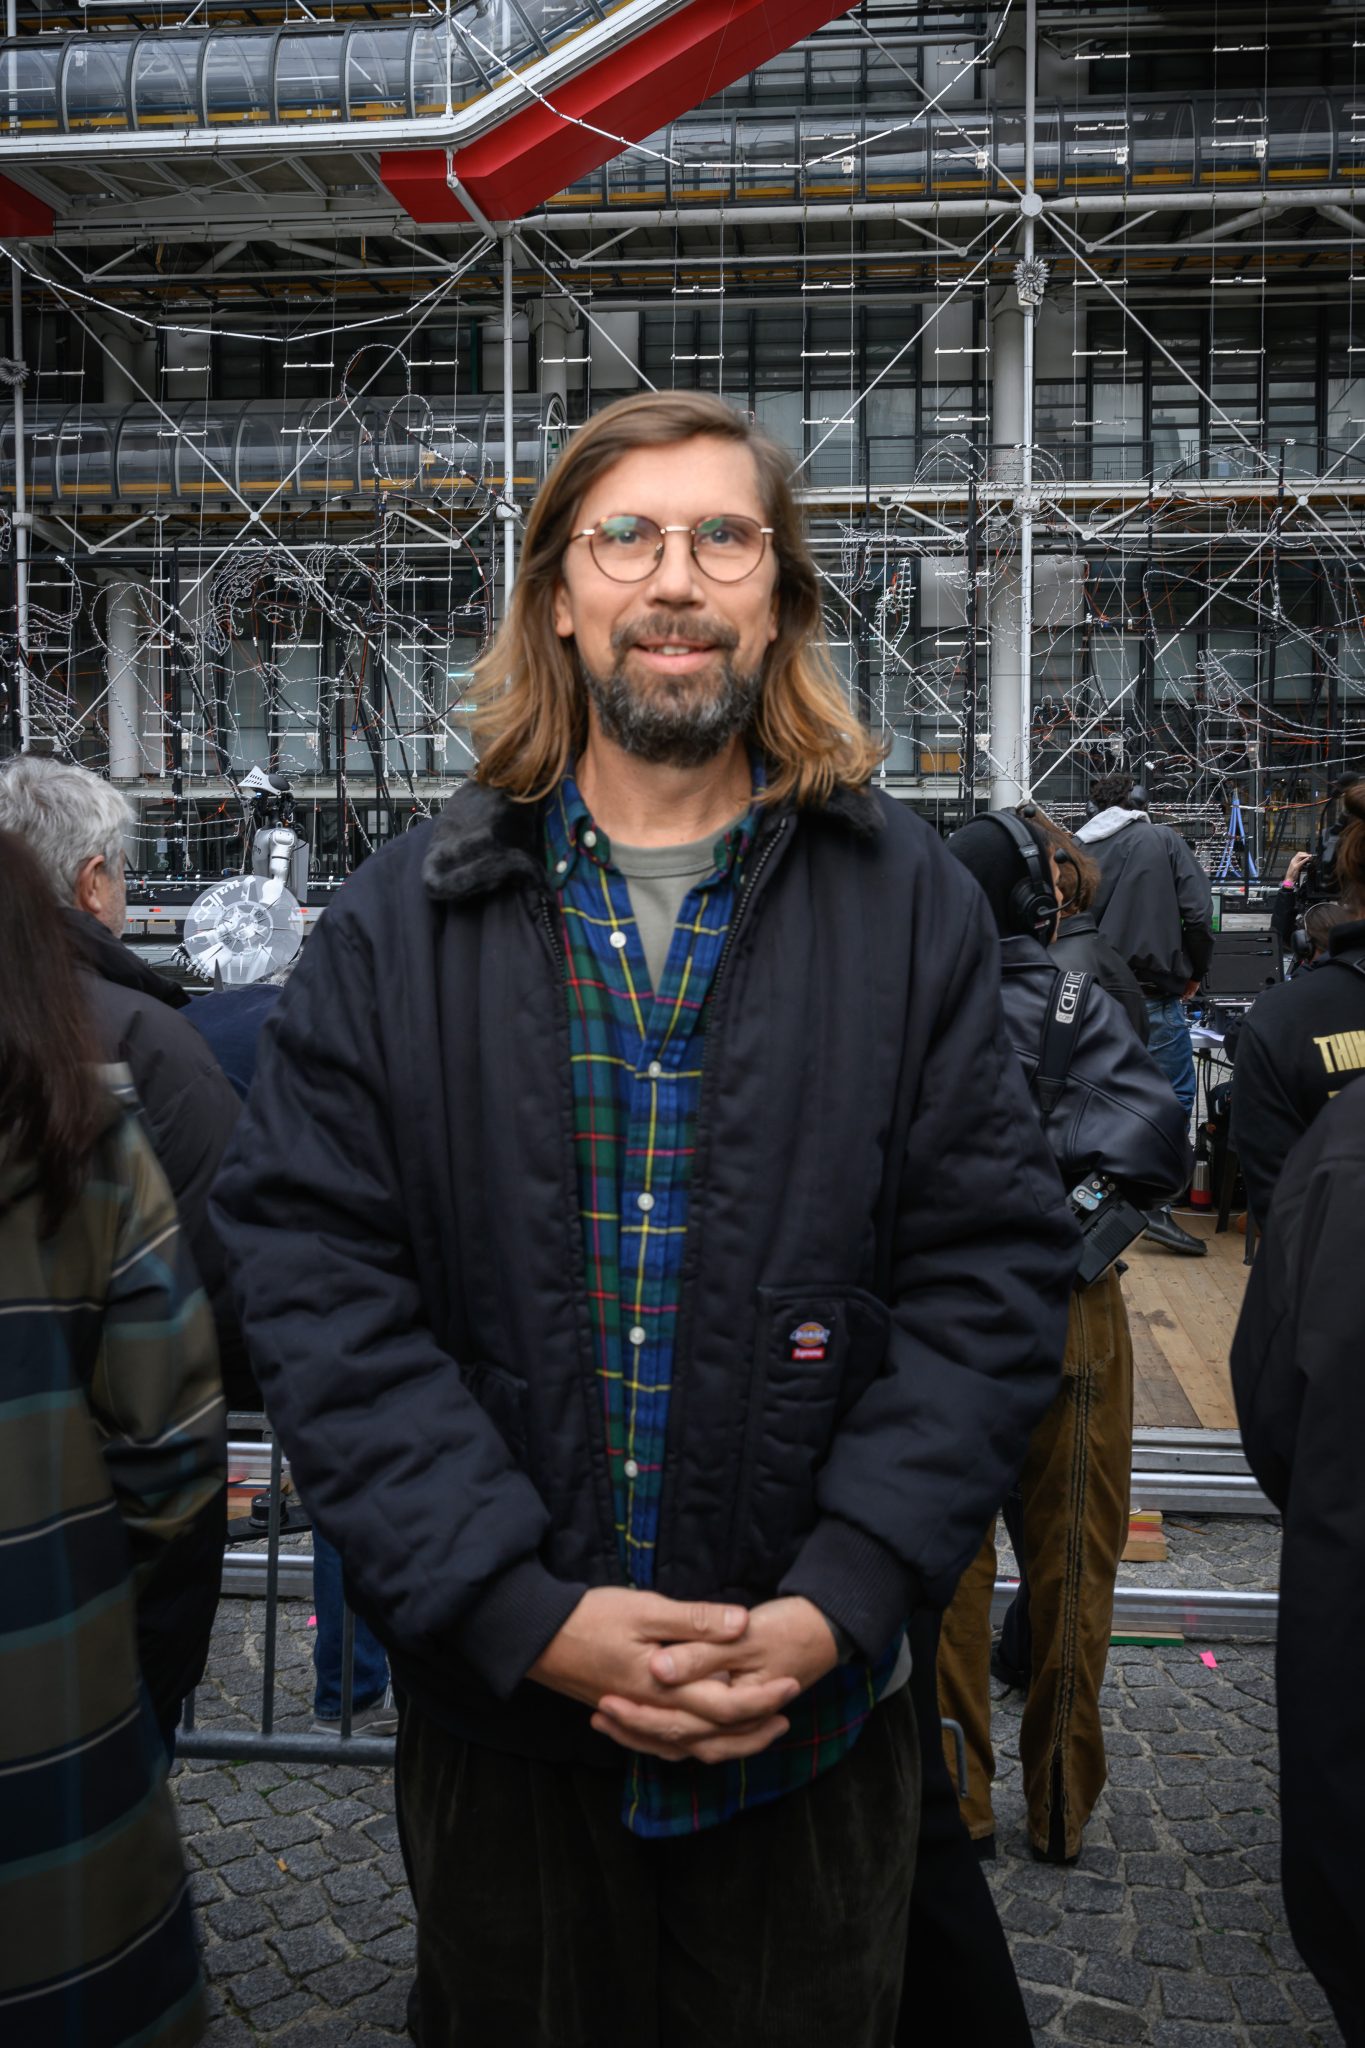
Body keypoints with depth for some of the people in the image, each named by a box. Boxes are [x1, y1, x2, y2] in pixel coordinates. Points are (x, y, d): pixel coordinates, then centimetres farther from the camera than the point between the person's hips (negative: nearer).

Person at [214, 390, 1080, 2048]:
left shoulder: (907, 903, -3)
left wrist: (840, 1601, -16)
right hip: (496, 1701, 1)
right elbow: (313, 1276, -9)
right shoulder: (405, 920, -4)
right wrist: (518, 1610, -16)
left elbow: (994, 1270, -6)